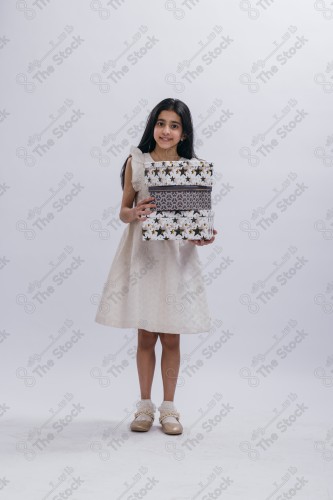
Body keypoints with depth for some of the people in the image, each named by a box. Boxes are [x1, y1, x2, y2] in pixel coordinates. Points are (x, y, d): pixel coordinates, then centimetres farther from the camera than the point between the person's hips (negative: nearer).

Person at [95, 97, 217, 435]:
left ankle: (169, 407, 22)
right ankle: (145, 405, 23)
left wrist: (203, 236, -17)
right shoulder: (135, 162, 2)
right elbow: (123, 212, 5)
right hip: (141, 254, 0)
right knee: (145, 336, 7)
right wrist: (135, 213, -17)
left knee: (171, 338, 6)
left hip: (176, 257, 0)